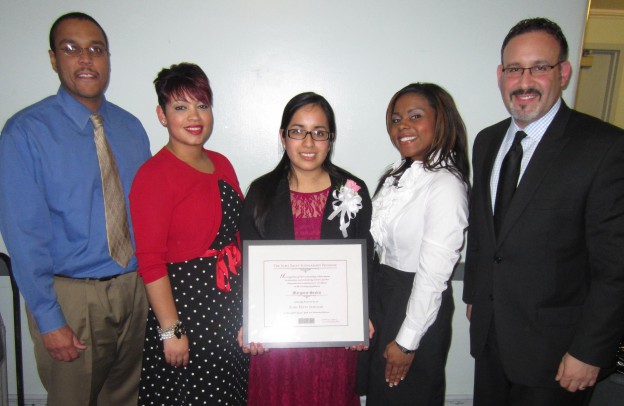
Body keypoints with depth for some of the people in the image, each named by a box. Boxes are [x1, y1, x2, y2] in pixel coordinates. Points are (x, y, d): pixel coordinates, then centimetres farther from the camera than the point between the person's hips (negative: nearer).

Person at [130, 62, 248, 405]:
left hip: (233, 304, 7)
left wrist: (248, 303, 11)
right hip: (184, 302, -6)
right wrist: (170, 331, -15)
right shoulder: (154, 174, -14)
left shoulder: (221, 164, 7)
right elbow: (150, 262, -15)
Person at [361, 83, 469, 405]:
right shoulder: (396, 174, 3)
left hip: (418, 306, -7)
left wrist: (407, 341, -16)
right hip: (380, 295, 7)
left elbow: (433, 274, -22)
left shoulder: (446, 185, -23)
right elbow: (378, 244, 7)